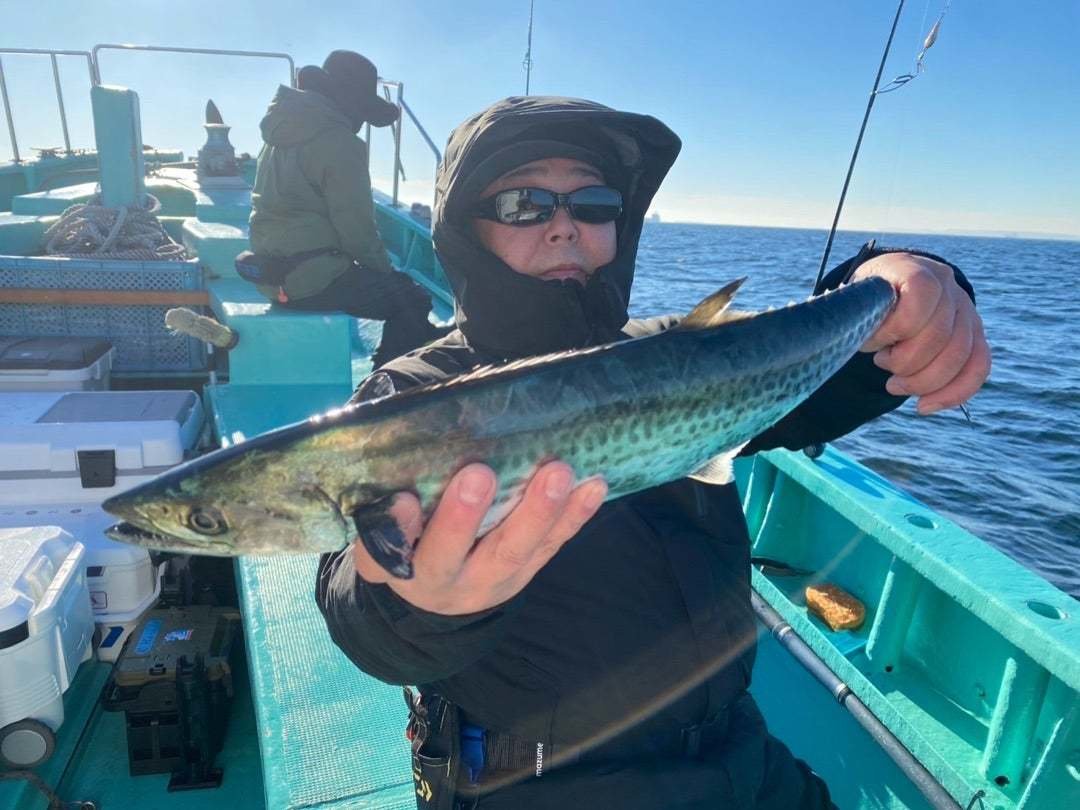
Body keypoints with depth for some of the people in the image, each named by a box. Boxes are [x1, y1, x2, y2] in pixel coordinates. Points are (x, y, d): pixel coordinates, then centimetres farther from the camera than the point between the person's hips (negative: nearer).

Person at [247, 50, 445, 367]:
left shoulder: (285, 131, 15)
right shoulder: (339, 142, -14)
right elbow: (355, 225, -17)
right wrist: (384, 267, 2)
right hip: (312, 278, -10)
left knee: (399, 286, 20)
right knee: (412, 299, -1)